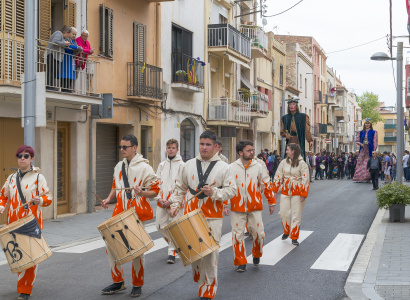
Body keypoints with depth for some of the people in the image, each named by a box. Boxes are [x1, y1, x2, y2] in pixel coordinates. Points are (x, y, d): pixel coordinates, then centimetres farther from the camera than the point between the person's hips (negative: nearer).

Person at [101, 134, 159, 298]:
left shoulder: (144, 167, -8)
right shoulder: (119, 166, 10)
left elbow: (155, 191, -8)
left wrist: (141, 193, -27)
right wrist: (109, 199, 5)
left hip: (137, 214, -5)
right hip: (120, 213, 6)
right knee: (111, 245, 2)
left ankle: (137, 285, 19)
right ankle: (118, 281, 17)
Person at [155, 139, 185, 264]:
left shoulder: (181, 165, -3)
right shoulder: (162, 165, 13)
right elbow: (157, 183, 12)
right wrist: (159, 198, -3)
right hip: (162, 202, 5)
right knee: (160, 226, 7)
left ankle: (172, 252, 7)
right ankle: (174, 243, 28)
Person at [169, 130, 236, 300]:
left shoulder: (223, 167, 3)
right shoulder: (188, 165, 11)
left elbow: (231, 190, -1)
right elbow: (180, 188, 17)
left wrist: (214, 192, -16)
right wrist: (175, 205, 6)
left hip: (213, 218, -3)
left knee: (210, 254, -5)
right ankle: (200, 281, 27)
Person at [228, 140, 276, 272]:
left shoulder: (258, 167, 4)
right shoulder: (231, 168, 0)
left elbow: (267, 185, 9)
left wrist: (272, 202, 9)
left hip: (255, 207, 1)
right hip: (237, 207, -1)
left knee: (258, 233, 3)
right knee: (238, 235, 1)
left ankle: (256, 255, 30)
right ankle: (240, 262, 15)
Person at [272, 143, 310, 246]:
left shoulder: (302, 163, -7)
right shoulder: (284, 162, 6)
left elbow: (305, 179, -8)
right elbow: (278, 176, 11)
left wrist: (303, 195, -11)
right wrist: (275, 191, 11)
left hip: (297, 193, -4)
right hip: (285, 191, 4)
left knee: (296, 215, 1)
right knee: (283, 213, 4)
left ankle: (294, 238, 10)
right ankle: (286, 232, 29)